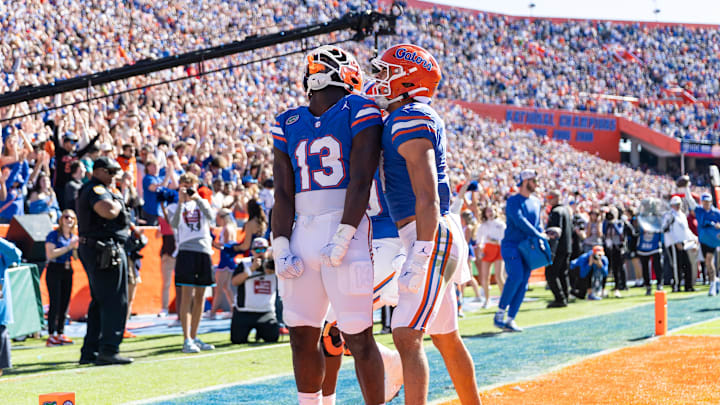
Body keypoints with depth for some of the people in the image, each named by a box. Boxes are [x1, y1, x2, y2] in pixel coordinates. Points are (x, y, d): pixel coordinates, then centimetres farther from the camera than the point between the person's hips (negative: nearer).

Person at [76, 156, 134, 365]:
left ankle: (90, 351, 16)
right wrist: (118, 200, -12)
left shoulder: (88, 191, 22)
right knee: (115, 301, -9)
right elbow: (108, 211, -31)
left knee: (100, 302, 14)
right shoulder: (96, 190, -12)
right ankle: (108, 350, -12)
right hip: (105, 251, -11)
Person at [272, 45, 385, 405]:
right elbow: (283, 193, 11)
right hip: (303, 234, 6)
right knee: (301, 335, 8)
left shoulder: (359, 113, -2)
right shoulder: (289, 125, 15)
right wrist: (280, 247, 0)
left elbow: (360, 181, -10)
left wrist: (342, 238, -17)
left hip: (346, 229, -6)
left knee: (357, 337, -6)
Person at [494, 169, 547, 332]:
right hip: (511, 245, -7)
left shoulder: (535, 202, 17)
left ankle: (510, 320, 1)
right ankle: (500, 314, -13)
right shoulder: (513, 201, -6)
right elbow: (520, 221, -17)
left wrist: (541, 237, 1)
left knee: (523, 284, -1)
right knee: (516, 277, -23)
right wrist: (539, 235, -15)